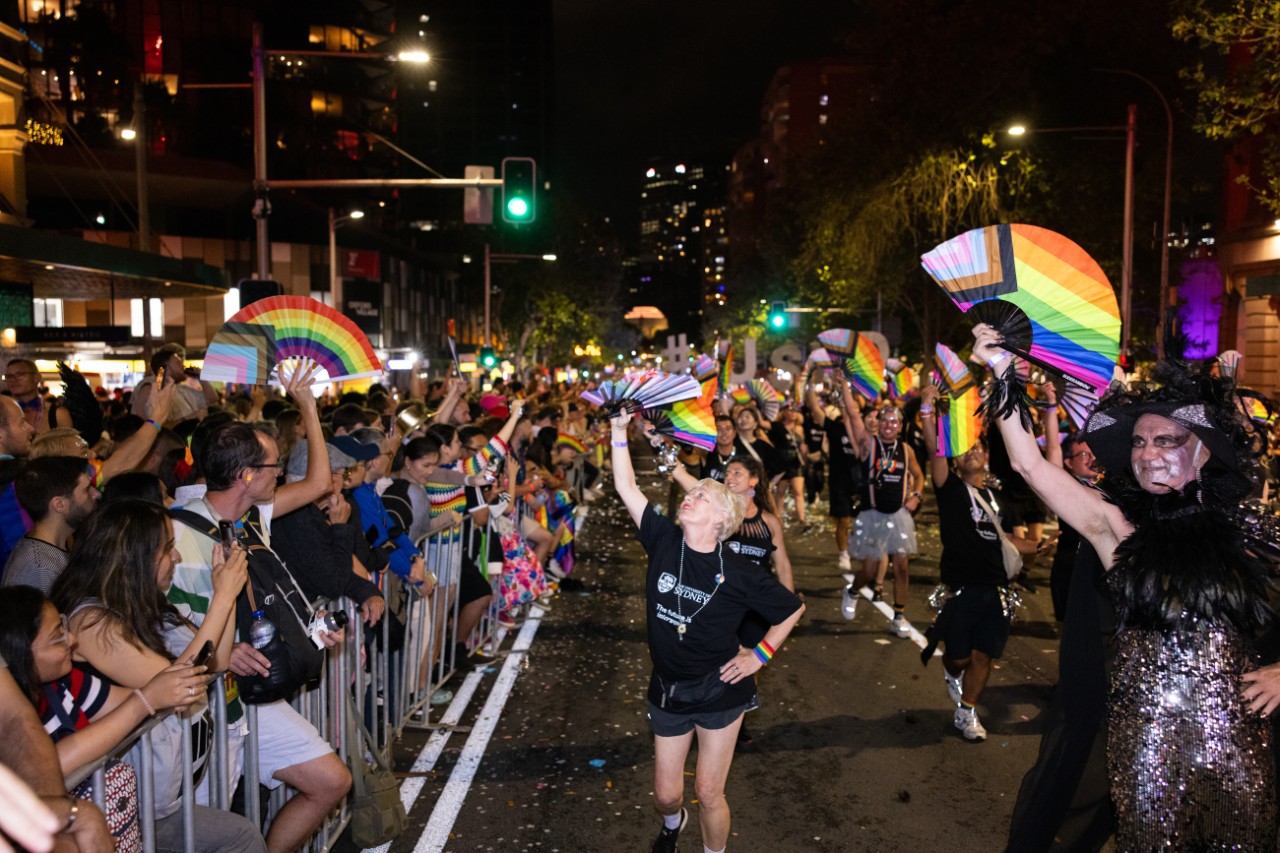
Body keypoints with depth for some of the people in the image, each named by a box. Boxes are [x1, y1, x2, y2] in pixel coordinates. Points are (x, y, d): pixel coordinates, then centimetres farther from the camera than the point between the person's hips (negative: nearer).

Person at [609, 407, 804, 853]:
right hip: (667, 688, 3)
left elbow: (793, 609, -3)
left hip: (719, 691, -3)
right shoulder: (664, 541, -9)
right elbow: (626, 487, -11)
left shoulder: (739, 573, -16)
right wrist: (619, 431, -16)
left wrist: (759, 655, -5)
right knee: (666, 794, 13)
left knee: (708, 793, 4)